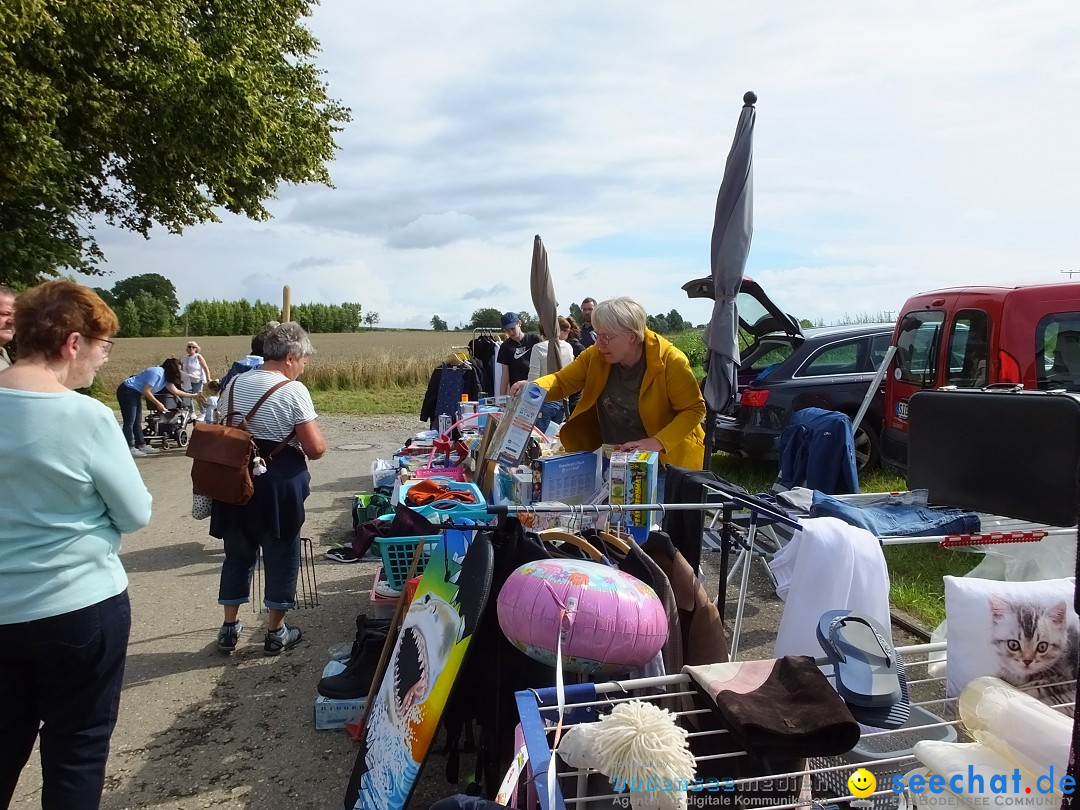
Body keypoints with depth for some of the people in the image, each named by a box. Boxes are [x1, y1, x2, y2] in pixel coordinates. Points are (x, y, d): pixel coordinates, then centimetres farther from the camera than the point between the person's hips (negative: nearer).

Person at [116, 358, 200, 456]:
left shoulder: (166, 377, 7)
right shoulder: (157, 373, -22)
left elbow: (175, 391, 10)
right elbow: (146, 391, -23)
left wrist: (193, 395, 8)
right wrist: (158, 404, -17)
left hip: (135, 393, 10)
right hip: (127, 392, -10)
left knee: (137, 421, 12)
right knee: (130, 421, -9)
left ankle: (141, 445, 16)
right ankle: (129, 448, -7)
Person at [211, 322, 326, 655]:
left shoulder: (233, 385, 3)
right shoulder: (293, 390, -15)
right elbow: (316, 448, -16)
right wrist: (300, 445, 5)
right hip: (279, 485, -5)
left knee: (237, 554, 18)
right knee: (281, 557, 10)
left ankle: (229, 628, 28)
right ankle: (276, 631, 22)